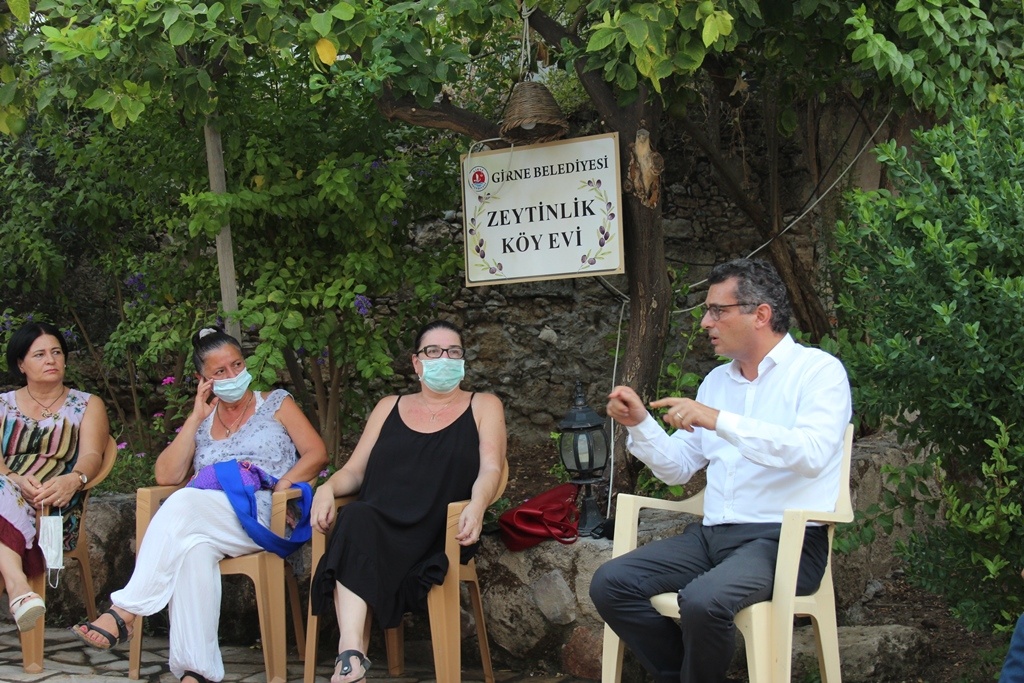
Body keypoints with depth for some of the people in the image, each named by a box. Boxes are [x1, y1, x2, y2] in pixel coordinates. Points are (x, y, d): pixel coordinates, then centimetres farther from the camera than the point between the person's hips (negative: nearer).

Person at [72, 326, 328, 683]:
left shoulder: (276, 403, 18)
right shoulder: (201, 421, 26)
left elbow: (316, 453, 8)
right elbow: (166, 475, 13)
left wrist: (282, 485, -10)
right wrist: (196, 418, 10)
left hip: (262, 513, -3)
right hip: (205, 522, 3)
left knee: (184, 503, -33)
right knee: (194, 548, -38)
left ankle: (124, 612, -35)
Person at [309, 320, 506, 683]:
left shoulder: (483, 407, 16)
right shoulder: (389, 408, 25)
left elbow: (490, 469, 1)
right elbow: (354, 471, 20)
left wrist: (477, 505, -22)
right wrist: (328, 487, -4)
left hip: (436, 538, -3)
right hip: (373, 523, 3)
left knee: (358, 528, -34)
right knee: (356, 517, -35)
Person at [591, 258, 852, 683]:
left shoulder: (818, 370, -3)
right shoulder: (717, 380, 18)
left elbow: (813, 453, -23)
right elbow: (679, 469, 19)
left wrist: (719, 421, -24)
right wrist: (640, 423, 2)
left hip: (786, 538, -7)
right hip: (712, 535, 7)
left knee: (703, 601, -33)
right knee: (610, 584, -10)